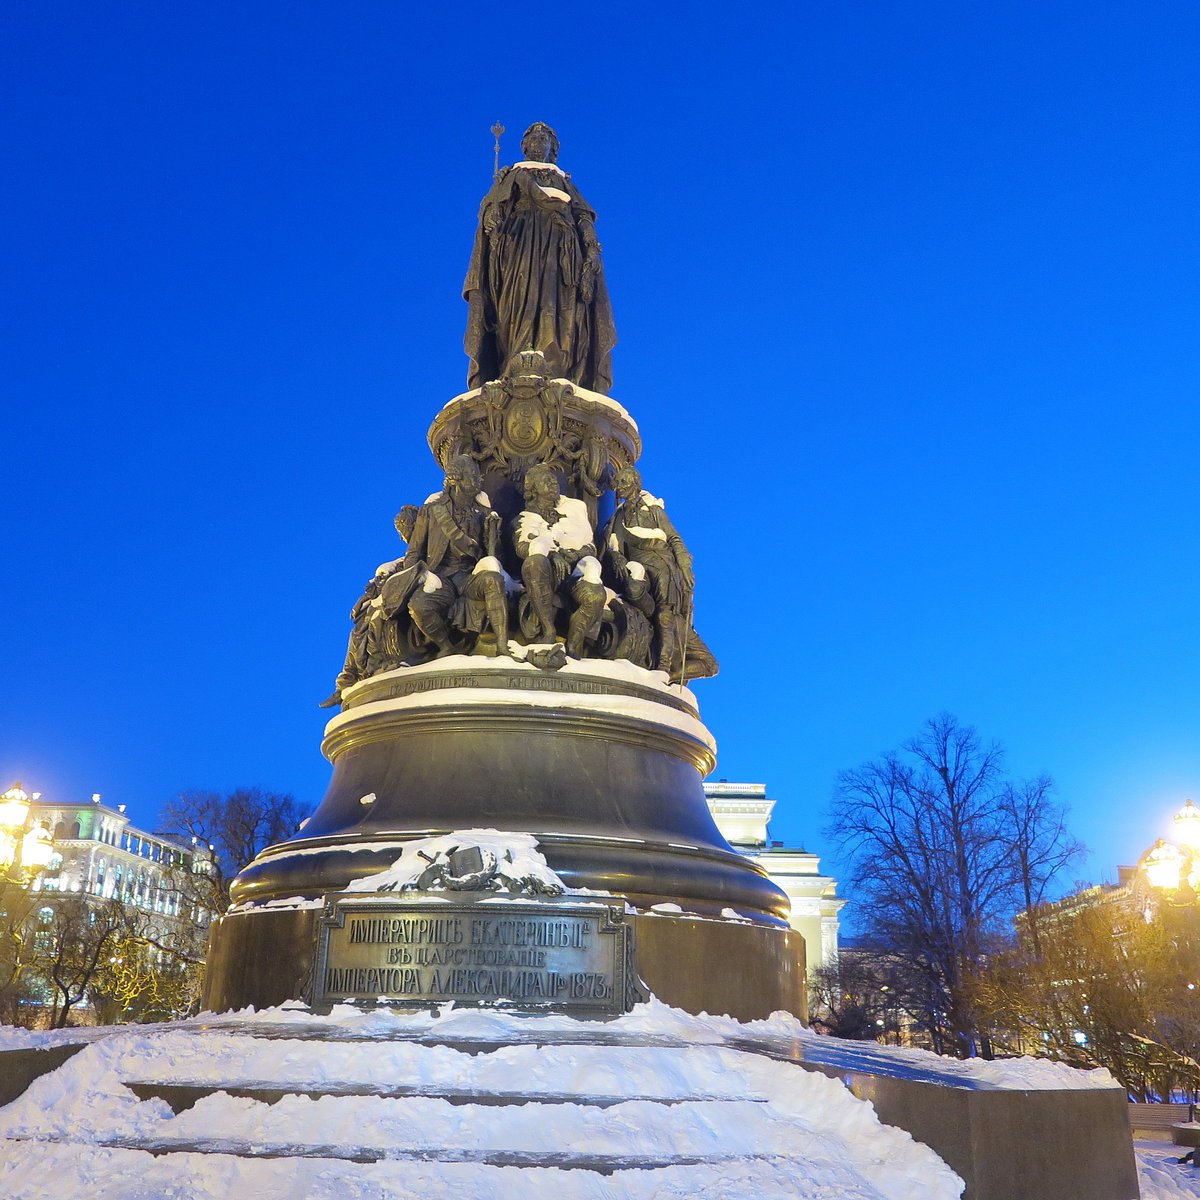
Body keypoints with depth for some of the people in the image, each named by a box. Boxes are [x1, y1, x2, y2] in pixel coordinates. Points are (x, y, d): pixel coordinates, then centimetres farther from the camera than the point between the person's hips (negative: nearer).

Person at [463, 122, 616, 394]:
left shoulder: (564, 180, 30)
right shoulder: (511, 175, 28)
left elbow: (583, 215, 15)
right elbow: (493, 203, 9)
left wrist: (591, 247, -4)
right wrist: (492, 218, -15)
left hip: (559, 244, 1)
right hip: (519, 241, -1)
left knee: (557, 307, -19)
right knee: (521, 300, -22)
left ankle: (559, 376, -34)